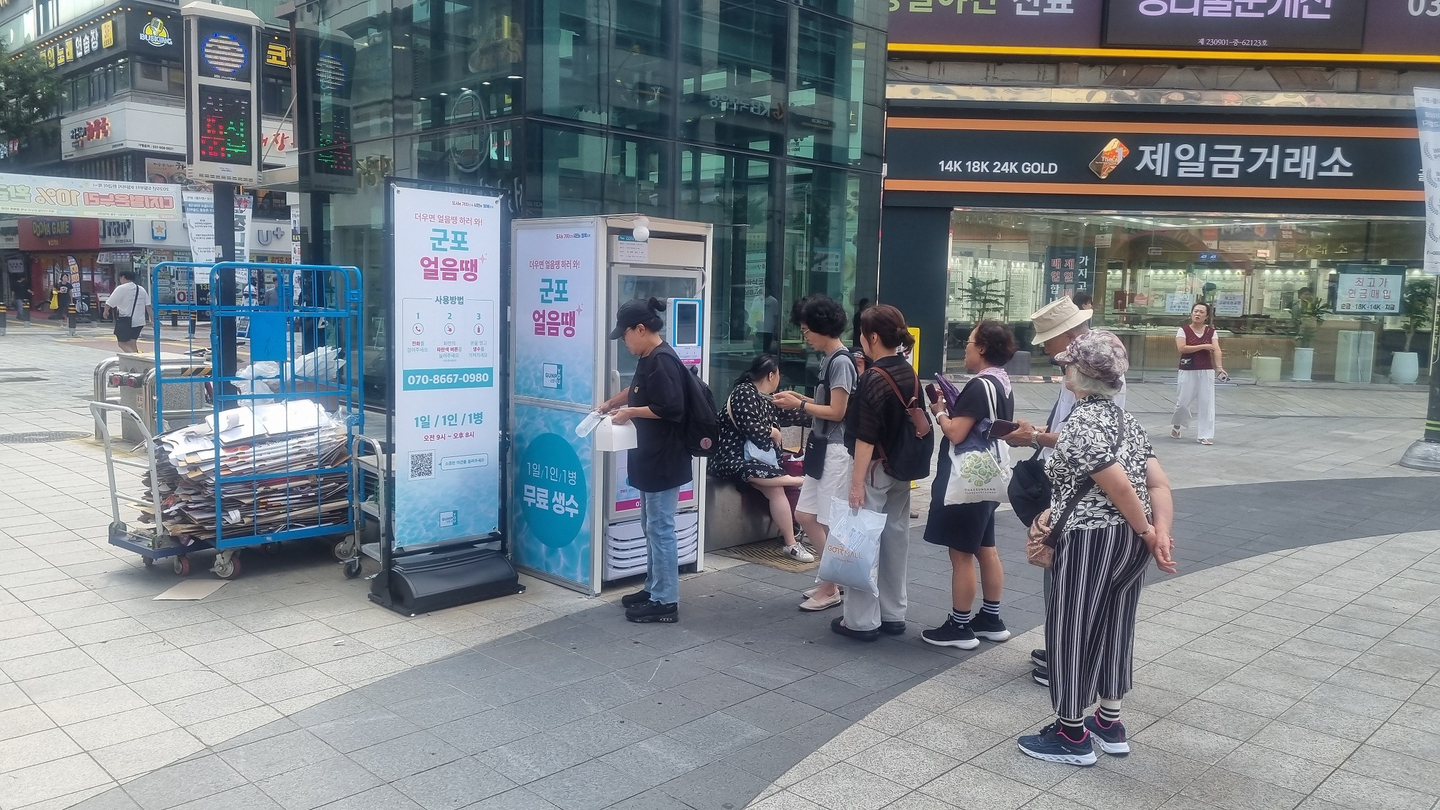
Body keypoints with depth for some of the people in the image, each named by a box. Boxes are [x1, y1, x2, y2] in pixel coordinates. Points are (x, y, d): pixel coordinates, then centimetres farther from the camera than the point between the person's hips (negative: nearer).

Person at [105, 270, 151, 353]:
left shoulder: (121, 289, -8)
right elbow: (148, 306, 7)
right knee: (132, 343, 14)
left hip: (125, 321, -6)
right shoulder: (141, 289, 10)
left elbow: (109, 303, -5)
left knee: (122, 343, 0)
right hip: (139, 321, 6)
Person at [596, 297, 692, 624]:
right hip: (650, 456, 10)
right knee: (651, 526, 17)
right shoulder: (648, 359, 12)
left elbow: (671, 408, -25)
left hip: (664, 459, -10)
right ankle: (654, 588, 28)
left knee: (660, 528, -4)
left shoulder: (663, 361, -19)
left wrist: (630, 412, -15)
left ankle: (666, 602, 3)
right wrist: (612, 402, 19)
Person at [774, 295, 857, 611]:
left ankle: (830, 589, 12)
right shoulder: (829, 359, 13)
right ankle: (834, 578, 26)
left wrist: (799, 405, -10)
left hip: (836, 450, -10)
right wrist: (801, 397, 6)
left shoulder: (841, 362, -16)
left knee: (832, 523, 0)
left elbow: (837, 412, -17)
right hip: (822, 447, 10)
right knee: (805, 515, 14)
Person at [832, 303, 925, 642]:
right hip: (901, 469, 8)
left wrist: (857, 482, -18)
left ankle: (862, 620, 6)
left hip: (875, 468, -8)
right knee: (895, 538, 13)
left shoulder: (873, 379, -18)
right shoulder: (908, 373, 5)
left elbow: (866, 436, -20)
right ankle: (893, 615, 23)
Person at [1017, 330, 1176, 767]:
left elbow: (1120, 486, -23)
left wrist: (1148, 533, -11)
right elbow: (1158, 484, 4)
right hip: (1128, 541, 9)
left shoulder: (1080, 423, -17)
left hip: (1091, 542, -9)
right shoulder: (1126, 420, 11)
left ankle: (1072, 735, 15)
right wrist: (1161, 534, -4)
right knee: (1113, 624, 19)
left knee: (1072, 628, 4)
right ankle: (1110, 724, 31)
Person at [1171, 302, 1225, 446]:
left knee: (1207, 403, -1)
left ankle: (1206, 435, 4)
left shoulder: (1211, 331, 4)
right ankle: (1176, 426, 34)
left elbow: (1216, 350, -8)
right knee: (1183, 402, 6)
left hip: (1206, 372, 2)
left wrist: (1219, 367, -24)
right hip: (1187, 371, -2)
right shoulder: (1183, 330, -3)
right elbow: (1182, 348, -17)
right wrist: (1203, 346, -16)